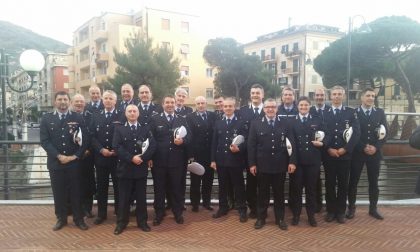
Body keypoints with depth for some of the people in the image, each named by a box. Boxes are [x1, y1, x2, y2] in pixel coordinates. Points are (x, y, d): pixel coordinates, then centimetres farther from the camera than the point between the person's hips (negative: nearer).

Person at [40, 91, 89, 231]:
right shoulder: (46, 118, 4)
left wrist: (76, 156, -9)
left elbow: (85, 139, 0)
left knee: (76, 192, 6)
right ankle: (61, 219, 25)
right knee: (58, 192, 9)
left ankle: (78, 219, 20)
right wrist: (58, 156, -12)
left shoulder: (78, 118, 2)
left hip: (74, 162, -1)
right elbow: (44, 141, -3)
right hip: (55, 162, 1)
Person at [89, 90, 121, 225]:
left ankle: (120, 213, 19)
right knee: (101, 186, 9)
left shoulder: (122, 116, 0)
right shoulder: (96, 116, 9)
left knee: (118, 186, 6)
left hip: (117, 157, -2)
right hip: (100, 157, 3)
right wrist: (101, 150, -10)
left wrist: (118, 151, -13)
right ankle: (102, 213, 21)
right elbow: (92, 136, 4)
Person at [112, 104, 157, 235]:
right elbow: (117, 146, -8)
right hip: (125, 168, -1)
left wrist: (143, 157, -15)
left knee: (141, 197, 9)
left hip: (141, 168, 1)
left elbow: (153, 145, -3)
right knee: (124, 197, 7)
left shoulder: (145, 128, 8)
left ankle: (142, 222, 20)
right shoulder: (119, 129, 4)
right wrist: (131, 158, -17)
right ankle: (121, 223, 19)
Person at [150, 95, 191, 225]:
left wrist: (182, 141, -19)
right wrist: (150, 157, -9)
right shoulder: (155, 119, 4)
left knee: (177, 188, 10)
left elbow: (189, 136, 4)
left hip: (177, 160, 1)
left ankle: (178, 213, 25)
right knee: (159, 188, 9)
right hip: (159, 160, -1)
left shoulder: (182, 120, 10)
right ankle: (159, 214, 23)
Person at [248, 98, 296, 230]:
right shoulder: (255, 124, 1)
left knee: (279, 193, 11)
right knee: (262, 193, 11)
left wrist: (292, 161, -7)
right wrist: (252, 163, -6)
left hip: (280, 165, 1)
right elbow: (251, 145, -2)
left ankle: (280, 218, 24)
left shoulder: (285, 123, 2)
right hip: (262, 165, 0)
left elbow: (292, 143, 0)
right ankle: (261, 218, 24)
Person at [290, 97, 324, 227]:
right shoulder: (292, 121, 4)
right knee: (296, 188, 7)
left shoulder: (317, 120, 7)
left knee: (311, 188, 10)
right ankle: (296, 215, 20)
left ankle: (311, 215, 22)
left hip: (313, 160, 1)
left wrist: (321, 143, -14)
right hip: (297, 160, 0)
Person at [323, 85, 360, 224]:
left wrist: (345, 149, -12)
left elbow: (356, 133, -3)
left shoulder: (351, 112, 3)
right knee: (330, 184, 6)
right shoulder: (324, 113, 5)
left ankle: (340, 212, 18)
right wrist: (328, 149, -10)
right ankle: (331, 211, 18)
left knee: (343, 184, 6)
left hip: (345, 154, 0)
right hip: (328, 154, 1)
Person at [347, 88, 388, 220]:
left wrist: (376, 147, -9)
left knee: (374, 182, 10)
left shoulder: (380, 112, 6)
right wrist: (363, 147, -12)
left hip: (375, 152, 2)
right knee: (353, 181, 3)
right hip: (357, 152, -2)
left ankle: (373, 208, 22)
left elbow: (385, 131, 3)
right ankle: (351, 207, 15)